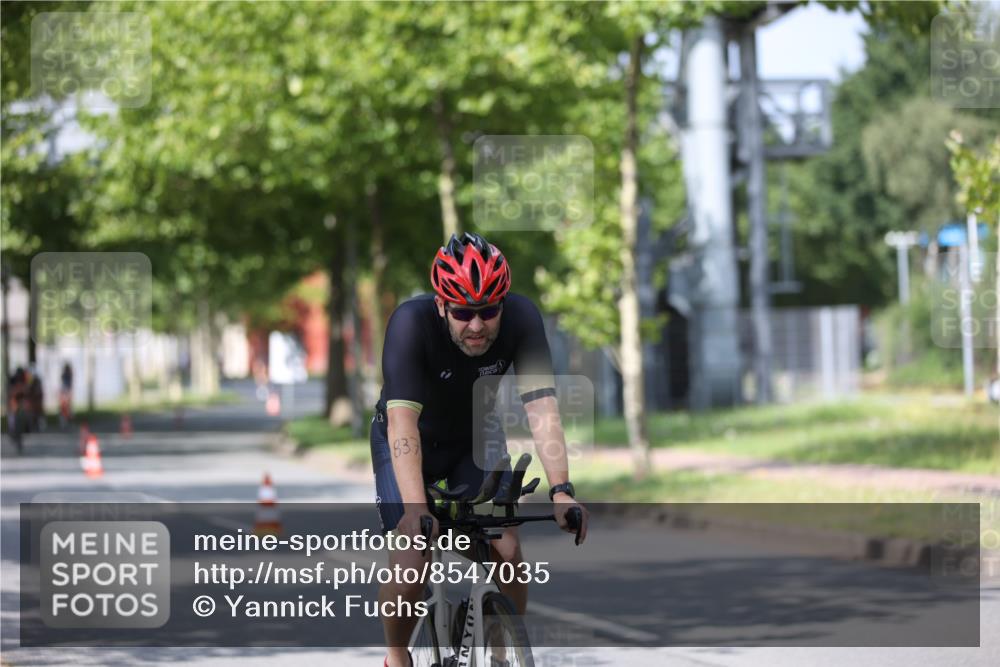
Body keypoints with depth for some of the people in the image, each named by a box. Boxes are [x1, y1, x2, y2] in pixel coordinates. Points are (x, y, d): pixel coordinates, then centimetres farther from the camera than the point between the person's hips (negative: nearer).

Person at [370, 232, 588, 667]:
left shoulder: (521, 318, -27)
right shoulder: (411, 323, -35)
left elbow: (541, 407, -33)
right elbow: (402, 422, -43)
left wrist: (561, 490, -46)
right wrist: (416, 510, -54)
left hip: (474, 437, 3)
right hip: (411, 442, -2)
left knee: (507, 551, -13)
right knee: (411, 563, -17)